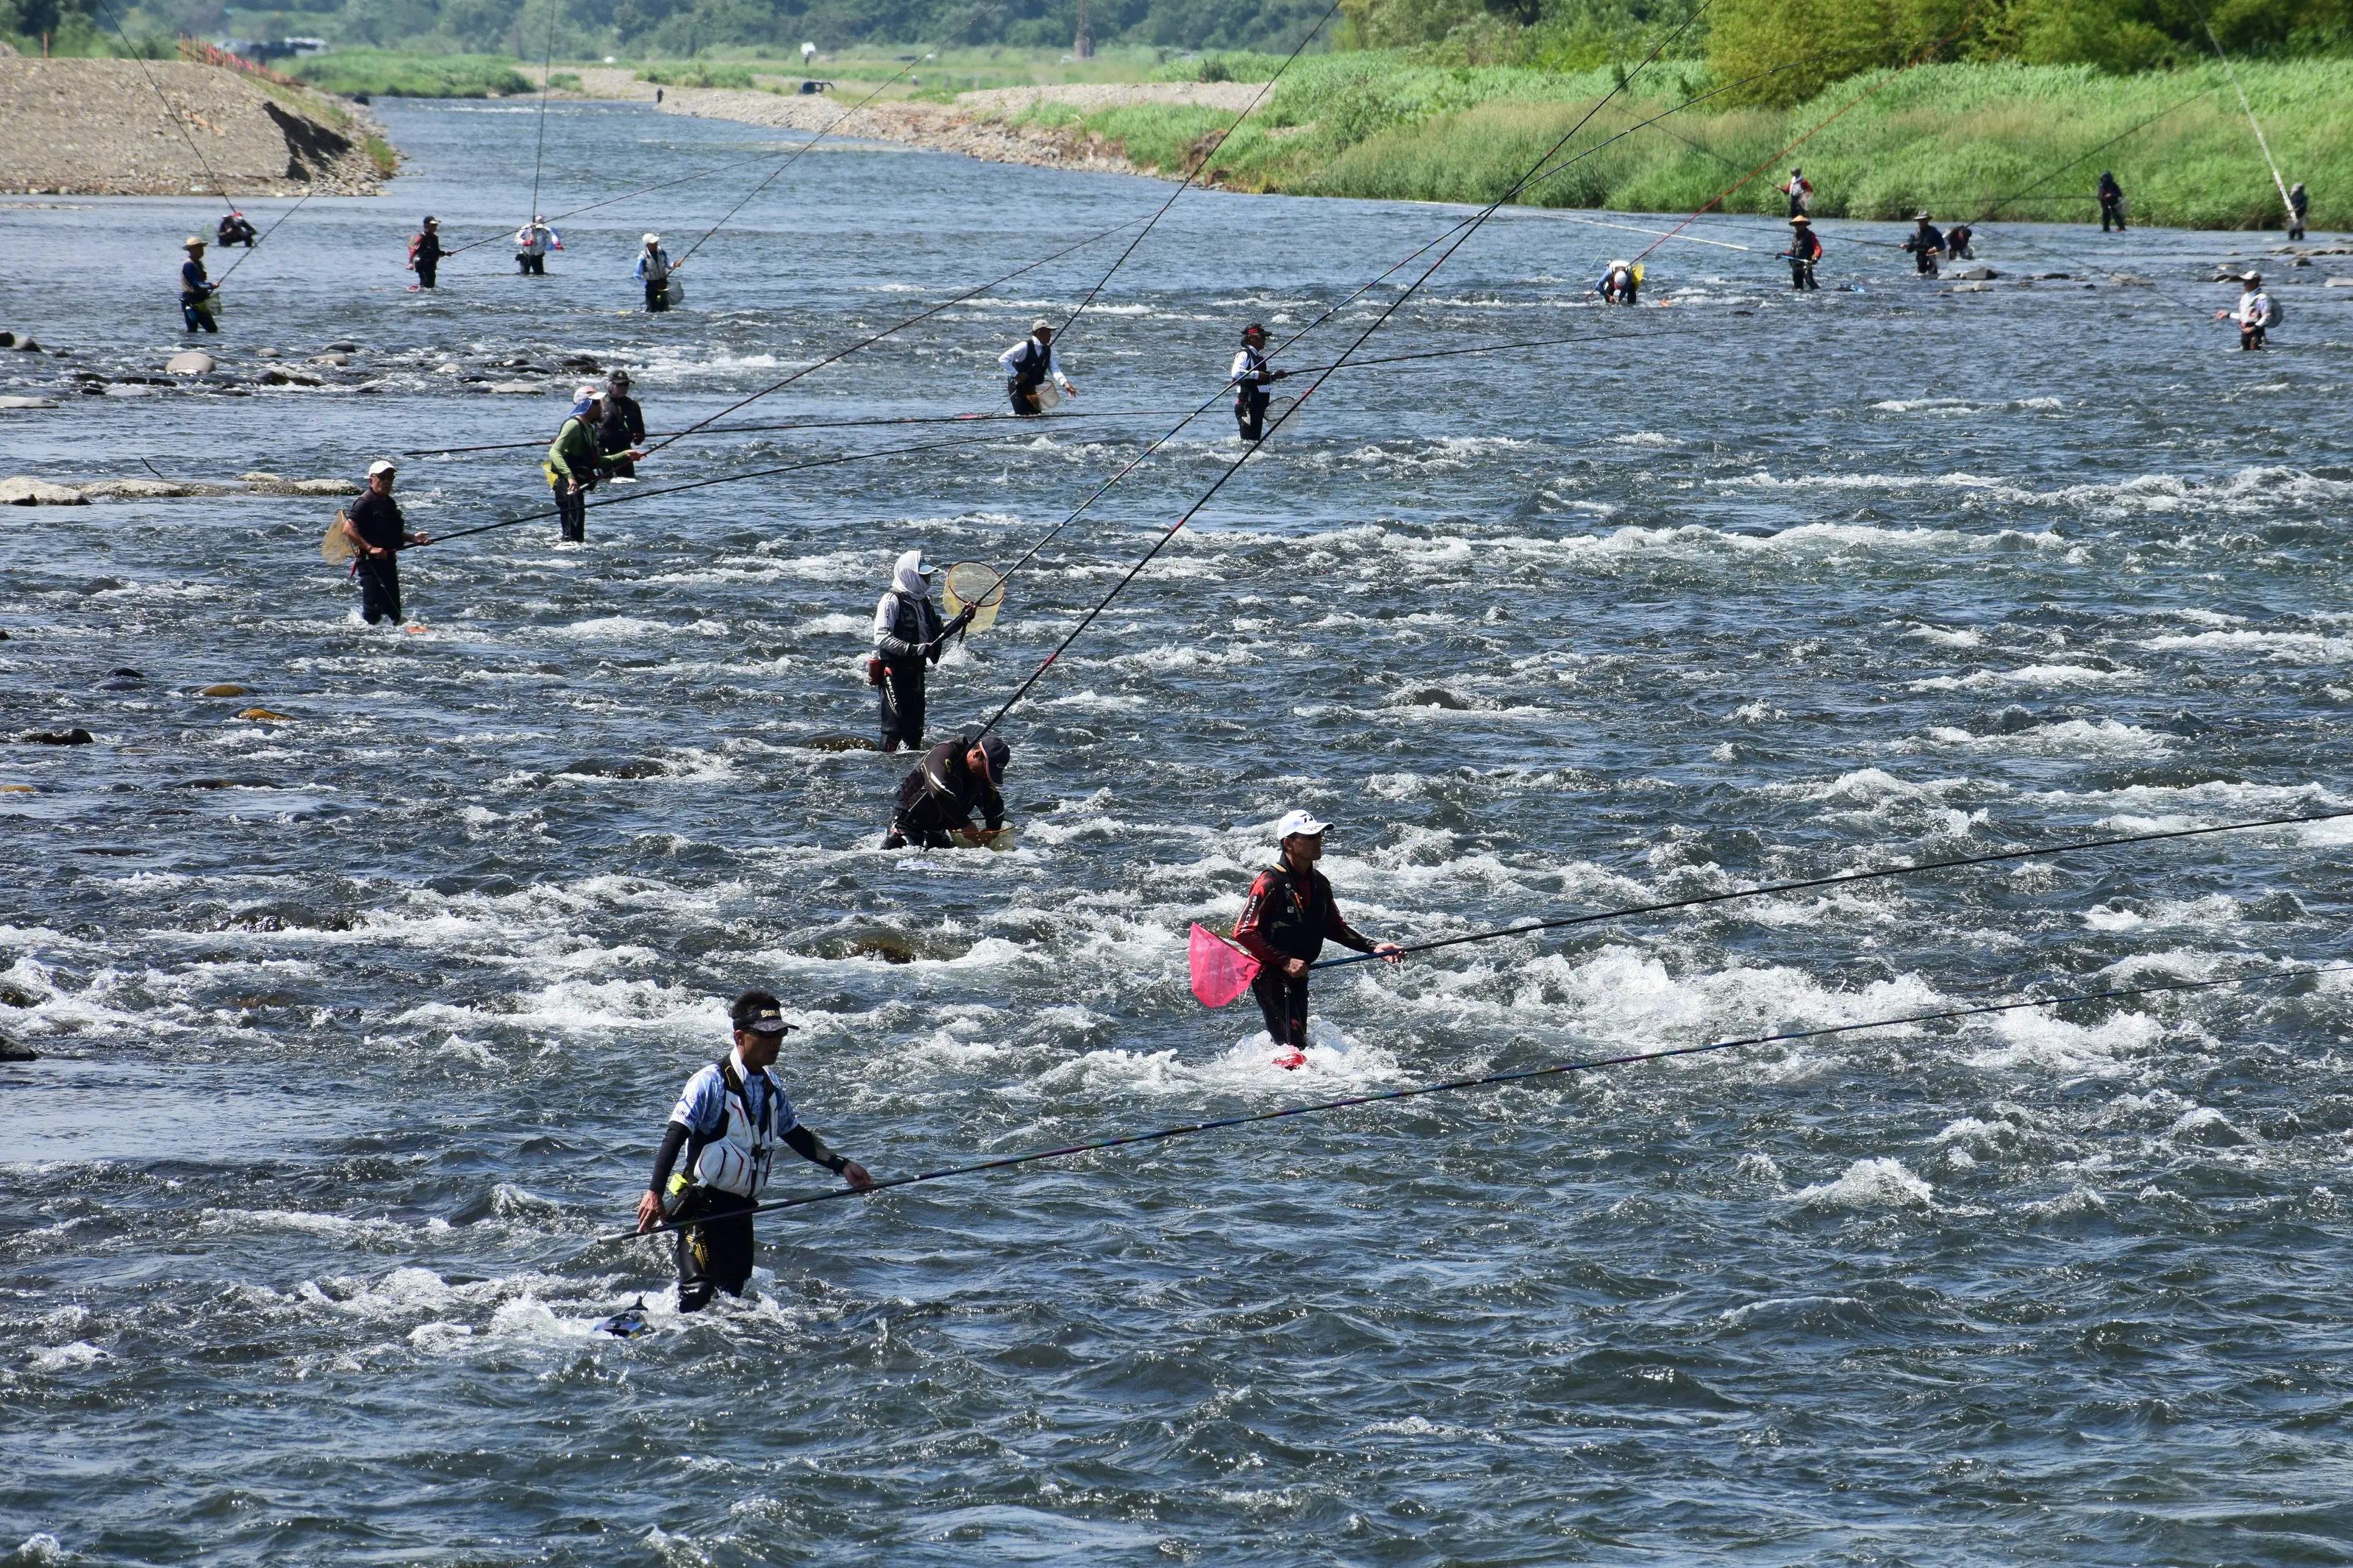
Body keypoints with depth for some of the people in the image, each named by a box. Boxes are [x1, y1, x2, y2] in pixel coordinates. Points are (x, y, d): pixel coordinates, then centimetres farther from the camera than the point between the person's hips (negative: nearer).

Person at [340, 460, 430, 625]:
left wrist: (413, 538, 9)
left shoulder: (390, 504, 16)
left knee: (393, 609, 12)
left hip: (388, 561, 9)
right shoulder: (365, 502, -12)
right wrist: (370, 548, -28)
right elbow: (348, 528, -23)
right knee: (374, 608, -11)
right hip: (370, 562, -9)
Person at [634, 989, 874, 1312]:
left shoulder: (772, 1086, 8)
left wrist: (841, 1165, 13)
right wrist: (655, 1192, -32)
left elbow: (796, 1135, 22)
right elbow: (674, 1136, -22)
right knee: (699, 1291, -18)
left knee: (736, 1287, 12)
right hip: (701, 1206, -8)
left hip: (740, 1209, 8)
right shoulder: (711, 1083, -15)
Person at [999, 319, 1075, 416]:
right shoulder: (1025, 346, -18)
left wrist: (1065, 383, -27)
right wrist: (1016, 374, -23)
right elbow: (1003, 359, -19)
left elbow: (1054, 369, -9)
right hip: (1017, 386, -7)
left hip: (1031, 389, 7)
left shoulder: (1048, 350, 3)